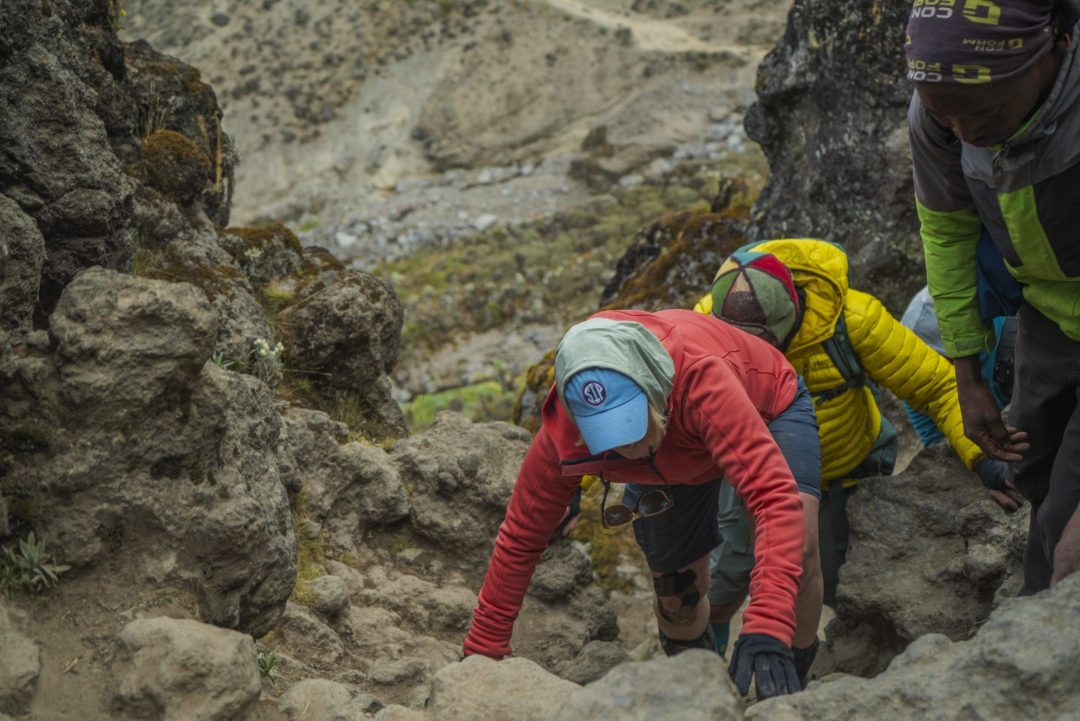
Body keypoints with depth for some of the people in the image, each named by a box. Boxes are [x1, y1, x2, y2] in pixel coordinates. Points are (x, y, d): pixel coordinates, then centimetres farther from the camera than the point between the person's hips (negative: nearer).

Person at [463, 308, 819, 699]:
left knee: (798, 546, -28)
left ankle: (795, 690, -4)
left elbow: (774, 496, -55)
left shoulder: (700, 379, -49)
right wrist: (482, 652, -17)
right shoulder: (563, 434, -36)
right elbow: (520, 538, -22)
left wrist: (767, 628, -66)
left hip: (768, 407, -3)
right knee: (677, 597, 8)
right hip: (672, 458, 3)